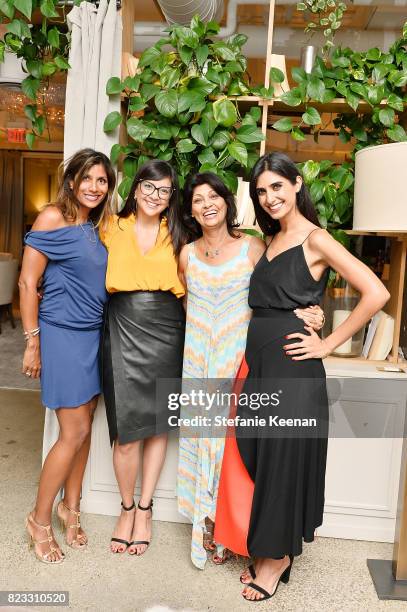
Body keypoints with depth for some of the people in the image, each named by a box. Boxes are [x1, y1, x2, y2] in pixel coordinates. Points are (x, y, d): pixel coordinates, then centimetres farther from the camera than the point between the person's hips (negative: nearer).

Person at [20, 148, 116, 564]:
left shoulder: (99, 227, 9)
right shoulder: (53, 218, -10)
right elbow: (28, 282, -11)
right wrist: (32, 341, -12)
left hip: (95, 335, 6)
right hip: (63, 334, -6)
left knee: (83, 425, 14)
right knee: (75, 432, -2)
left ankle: (70, 507, 33)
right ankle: (39, 520, 19)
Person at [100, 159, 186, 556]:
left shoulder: (176, 236, 10)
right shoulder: (112, 229, 7)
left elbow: (187, 287, 13)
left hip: (166, 333, 2)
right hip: (122, 331, -1)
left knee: (157, 424, 7)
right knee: (127, 430, -4)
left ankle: (145, 510, 26)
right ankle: (127, 508, 21)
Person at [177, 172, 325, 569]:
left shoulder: (252, 247, -4)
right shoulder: (187, 254, 5)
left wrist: (302, 314, -19)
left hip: (237, 356, -2)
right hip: (197, 358, 3)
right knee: (199, 432, 6)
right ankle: (205, 522, 24)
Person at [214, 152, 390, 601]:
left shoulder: (315, 239, -8)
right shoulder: (270, 240, 14)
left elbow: (376, 294, -16)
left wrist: (328, 343, -12)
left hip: (292, 369, -7)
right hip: (257, 363, 7)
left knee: (284, 458, 4)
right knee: (254, 456, 13)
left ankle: (278, 557, 25)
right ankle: (263, 550, 32)